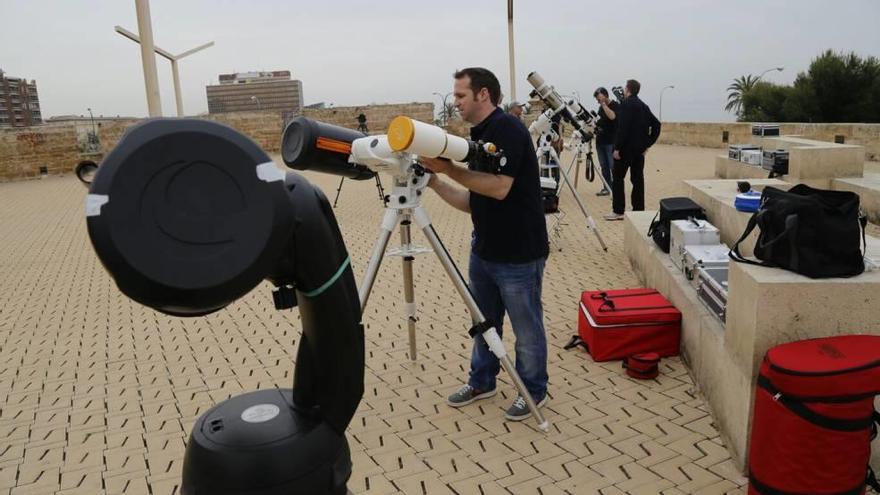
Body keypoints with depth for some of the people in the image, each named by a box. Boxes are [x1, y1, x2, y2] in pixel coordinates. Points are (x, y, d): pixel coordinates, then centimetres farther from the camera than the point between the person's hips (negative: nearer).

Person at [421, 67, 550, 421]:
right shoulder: (478, 136, 12)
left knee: (526, 327, 8)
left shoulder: (507, 128, -15)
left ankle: (534, 391, 26)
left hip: (519, 254, -9)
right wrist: (433, 179, 3)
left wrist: (449, 168, -23)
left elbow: (499, 188, -26)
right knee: (484, 321, 20)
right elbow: (472, 201, 12)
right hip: (484, 250, 9)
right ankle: (482, 381, 37)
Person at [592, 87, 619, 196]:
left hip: (611, 142, -7)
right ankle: (606, 188, 12)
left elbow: (612, 116, -27)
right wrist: (594, 123, 6)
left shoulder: (615, 105, -7)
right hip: (600, 141, 7)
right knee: (604, 166, 8)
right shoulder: (601, 107, 15)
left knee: (613, 166, -8)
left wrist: (604, 104, -20)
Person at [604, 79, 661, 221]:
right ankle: (638, 210, 11)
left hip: (626, 148, -7)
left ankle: (618, 211, -2)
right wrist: (647, 143, 13)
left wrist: (617, 148, -17)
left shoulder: (626, 104, -11)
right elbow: (656, 124, 14)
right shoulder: (643, 106, 14)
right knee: (637, 179, 9)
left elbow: (623, 128, -19)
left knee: (617, 178, 0)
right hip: (640, 149, 7)